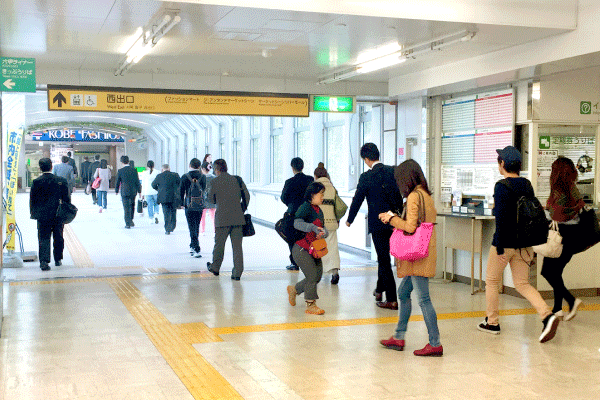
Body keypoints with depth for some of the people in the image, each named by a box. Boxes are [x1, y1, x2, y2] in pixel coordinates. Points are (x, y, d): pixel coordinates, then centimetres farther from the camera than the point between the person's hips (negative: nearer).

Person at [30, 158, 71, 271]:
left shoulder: (36, 182, -7)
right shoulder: (61, 181, -4)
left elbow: (32, 200, -2)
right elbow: (66, 198, 0)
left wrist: (33, 213, 8)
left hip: (43, 216, -1)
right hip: (58, 215, 1)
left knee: (44, 239, 2)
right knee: (58, 238, 15)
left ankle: (44, 261, -11)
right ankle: (58, 259, 26)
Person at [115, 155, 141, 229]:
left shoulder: (120, 171, -7)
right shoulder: (134, 170, -2)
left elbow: (117, 182, 0)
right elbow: (137, 182, 0)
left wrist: (116, 191, 14)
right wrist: (139, 191, 8)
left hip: (124, 192, -2)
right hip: (133, 191, 2)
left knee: (126, 208, 2)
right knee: (132, 206, 20)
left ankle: (128, 224, 3)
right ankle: (130, 220, 20)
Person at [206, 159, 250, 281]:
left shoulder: (215, 182, -2)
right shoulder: (237, 179, 5)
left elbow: (211, 200, 6)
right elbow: (247, 196, 6)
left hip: (222, 217, -2)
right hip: (237, 217, 2)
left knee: (219, 243, 14)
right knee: (237, 245, 2)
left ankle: (215, 267, 30)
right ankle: (237, 272, 0)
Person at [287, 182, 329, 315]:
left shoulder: (319, 210, 15)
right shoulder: (305, 207, -13)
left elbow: (323, 228, 10)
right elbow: (297, 223, -28)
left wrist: (323, 233, -13)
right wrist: (313, 227, -37)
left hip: (314, 249, 9)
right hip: (302, 249, -9)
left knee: (318, 276, 10)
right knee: (312, 276, -10)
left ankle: (294, 289, 32)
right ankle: (310, 305, 4)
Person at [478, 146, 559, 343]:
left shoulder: (502, 186, -15)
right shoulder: (527, 185, 8)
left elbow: (501, 218, -20)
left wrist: (499, 247, -18)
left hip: (506, 242, -7)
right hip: (524, 243, 7)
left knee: (492, 281, 12)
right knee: (522, 284, 11)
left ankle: (492, 322, 20)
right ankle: (547, 316, -8)